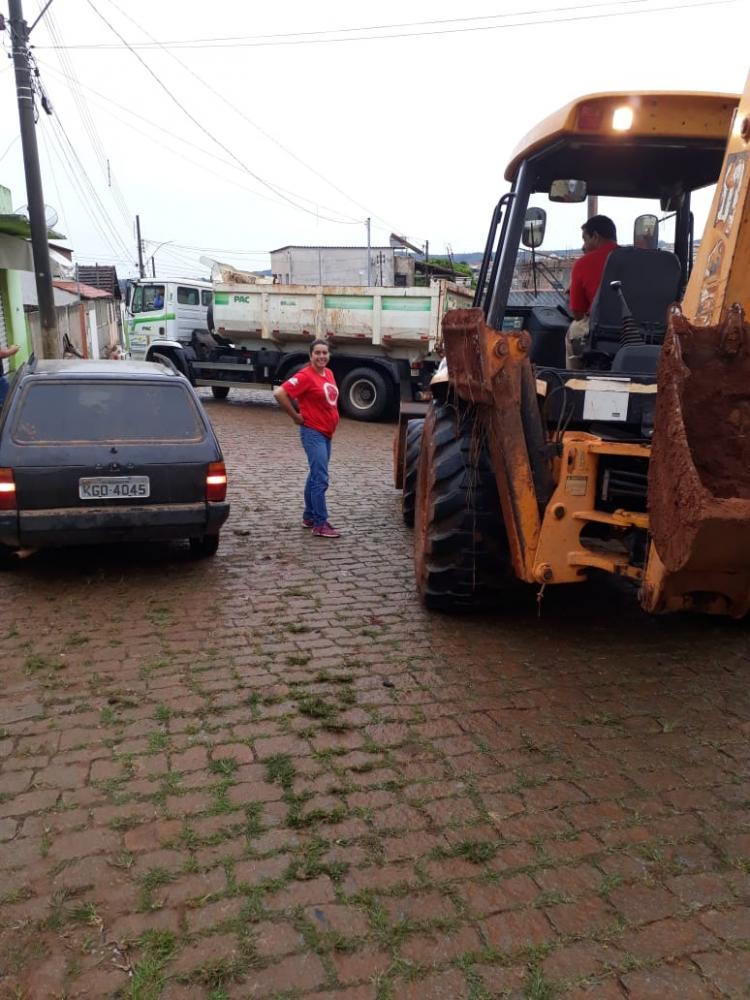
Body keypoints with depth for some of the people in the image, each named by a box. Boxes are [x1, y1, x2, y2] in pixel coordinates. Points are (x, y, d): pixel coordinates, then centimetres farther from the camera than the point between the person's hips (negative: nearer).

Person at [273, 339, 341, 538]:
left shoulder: (329, 373, 9)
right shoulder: (305, 376, -15)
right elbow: (280, 393, -23)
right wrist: (295, 416, -16)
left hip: (326, 433, 9)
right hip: (313, 433, -9)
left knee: (315, 476, 15)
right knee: (320, 478, -11)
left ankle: (309, 517, 26)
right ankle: (320, 524, -7)